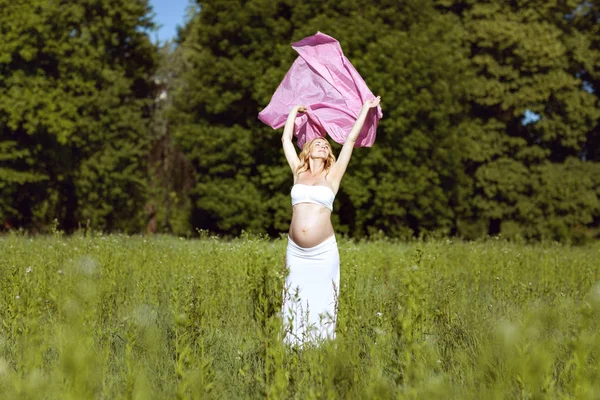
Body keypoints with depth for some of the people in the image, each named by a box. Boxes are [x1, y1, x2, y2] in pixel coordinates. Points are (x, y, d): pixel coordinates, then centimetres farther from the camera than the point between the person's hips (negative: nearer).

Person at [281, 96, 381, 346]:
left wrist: (366, 108, 12)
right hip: (296, 251, 1)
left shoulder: (332, 175, 6)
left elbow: (351, 139, 8)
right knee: (295, 304, 2)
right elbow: (286, 139, 18)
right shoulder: (298, 172, 11)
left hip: (323, 251, -1)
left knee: (322, 304, 1)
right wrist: (295, 110, 28)